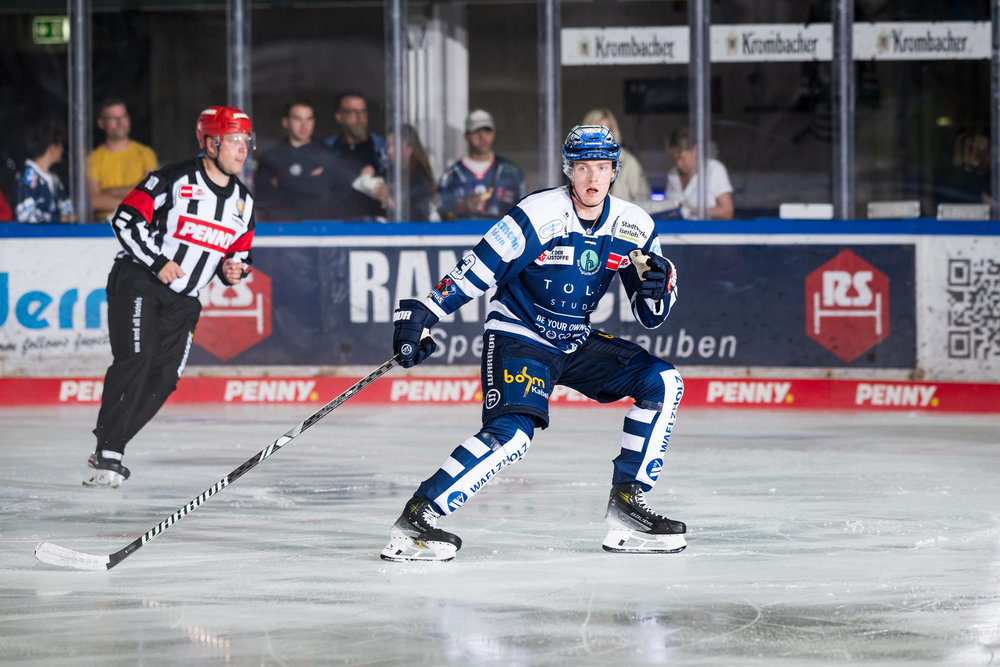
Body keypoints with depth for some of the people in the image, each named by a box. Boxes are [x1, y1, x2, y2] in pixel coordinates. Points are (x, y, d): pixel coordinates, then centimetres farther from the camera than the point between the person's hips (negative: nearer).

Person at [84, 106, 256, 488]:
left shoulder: (242, 201, 8)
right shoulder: (174, 180, -14)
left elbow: (240, 252, 19)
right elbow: (125, 220, -15)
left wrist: (234, 270, -4)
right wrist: (157, 262, -20)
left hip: (183, 299, 7)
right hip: (138, 281, -7)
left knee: (165, 378, -3)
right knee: (135, 359, -21)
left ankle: (109, 450, 6)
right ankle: (107, 456, -21)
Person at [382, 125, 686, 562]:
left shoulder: (633, 226, -2)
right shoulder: (541, 215, -19)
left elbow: (648, 316, 4)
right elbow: (475, 271, -18)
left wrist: (656, 288, -18)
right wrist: (423, 312, -24)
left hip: (577, 343, 7)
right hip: (517, 338, -7)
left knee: (663, 383, -4)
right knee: (511, 435, -28)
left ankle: (626, 509, -1)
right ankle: (415, 519, -26)